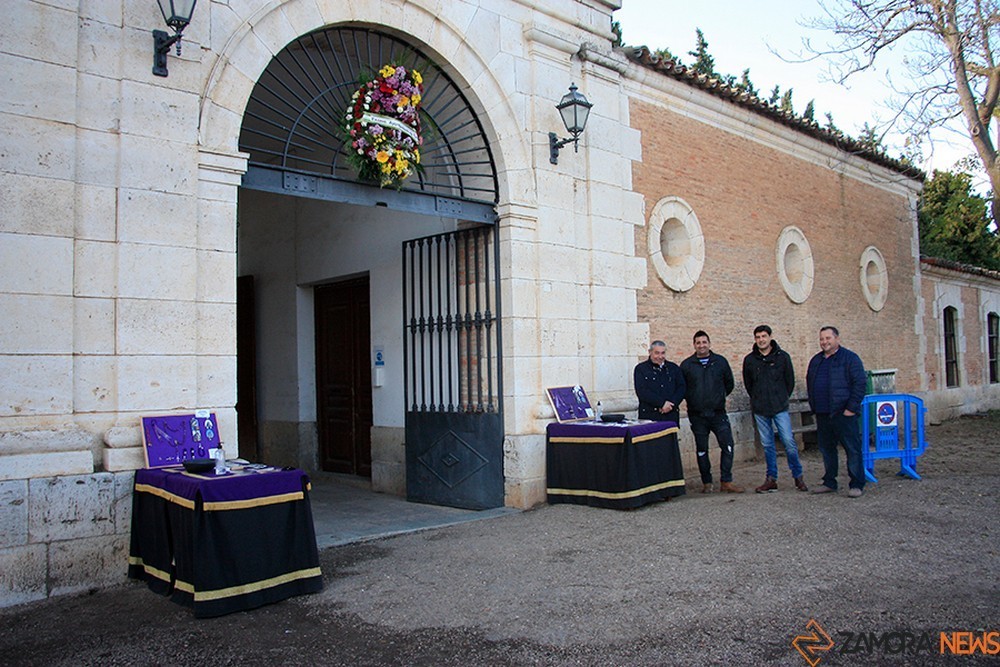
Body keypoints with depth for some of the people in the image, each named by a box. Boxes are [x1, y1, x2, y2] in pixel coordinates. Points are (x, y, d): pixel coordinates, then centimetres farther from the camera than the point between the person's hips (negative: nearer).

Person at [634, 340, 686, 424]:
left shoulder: (674, 368, 18)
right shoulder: (641, 369, 6)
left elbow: (681, 388, 10)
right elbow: (642, 392, -6)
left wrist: (671, 403, -7)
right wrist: (662, 403, -13)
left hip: (671, 416, 3)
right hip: (649, 415, -3)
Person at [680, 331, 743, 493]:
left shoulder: (720, 361, 5)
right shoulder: (686, 365, 2)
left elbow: (729, 384, 16)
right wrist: (693, 400, 8)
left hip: (718, 413, 1)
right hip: (697, 416, 0)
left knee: (728, 445, -7)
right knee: (701, 450, 6)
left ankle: (726, 482, 2)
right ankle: (707, 483, 16)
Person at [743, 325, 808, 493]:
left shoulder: (782, 356, 1)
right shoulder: (749, 360, 4)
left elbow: (790, 381, 9)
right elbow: (747, 383, 16)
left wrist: (782, 398, 10)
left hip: (780, 408, -2)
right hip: (760, 410, 2)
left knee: (789, 442, -5)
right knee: (767, 445, 6)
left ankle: (798, 476, 9)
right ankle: (771, 479, 14)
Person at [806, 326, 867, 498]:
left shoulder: (850, 358, -4)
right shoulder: (816, 360, 16)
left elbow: (859, 384, -10)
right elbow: (810, 383, 25)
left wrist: (852, 408, -15)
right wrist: (813, 405, 16)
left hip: (843, 413, -7)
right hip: (822, 415, 7)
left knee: (852, 449, -3)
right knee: (826, 449, 12)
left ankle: (857, 485, 4)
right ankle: (829, 482, 22)